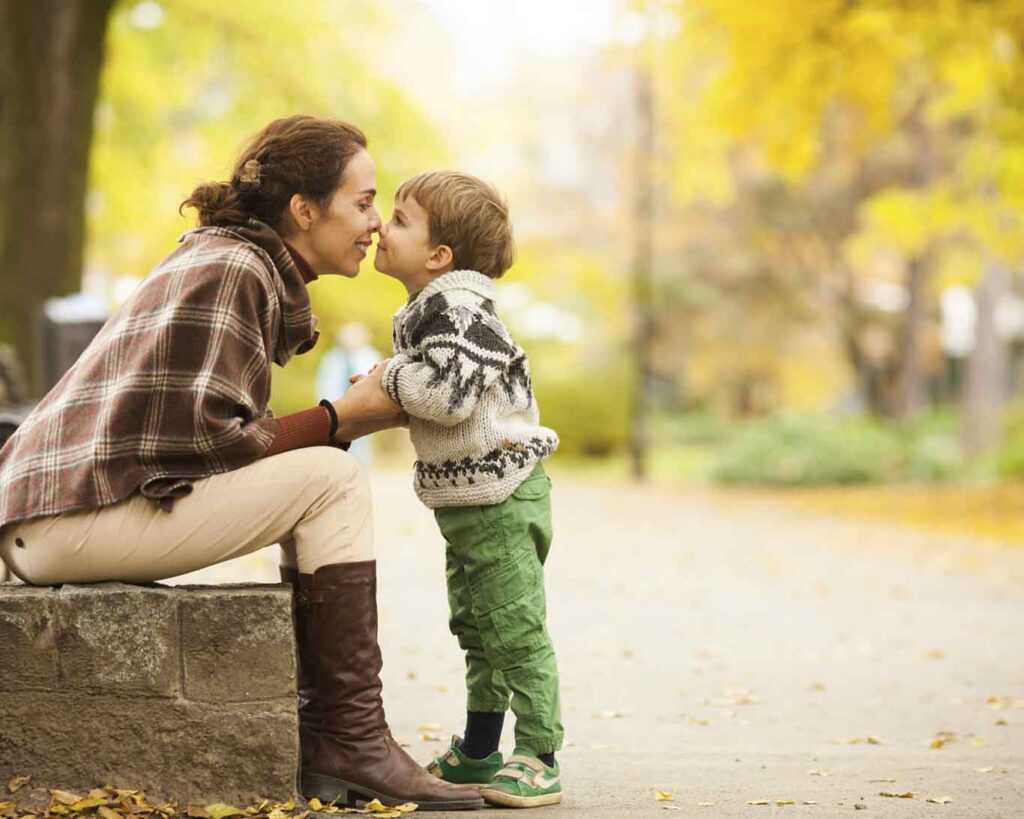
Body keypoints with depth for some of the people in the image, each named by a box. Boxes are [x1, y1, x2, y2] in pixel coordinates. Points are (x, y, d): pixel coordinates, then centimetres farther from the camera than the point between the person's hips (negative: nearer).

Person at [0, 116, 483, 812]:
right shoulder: (229, 269, -11)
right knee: (331, 479, -11)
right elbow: (200, 437, -18)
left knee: (312, 475, 14)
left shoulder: (243, 266, 19)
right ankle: (355, 746, -8)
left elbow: (221, 432, 15)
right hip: (77, 515, -10)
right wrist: (340, 419, -7)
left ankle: (324, 731, 10)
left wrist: (358, 413, 7)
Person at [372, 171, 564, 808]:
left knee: (517, 631, -5)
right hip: (466, 499, 11)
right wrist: (389, 387, 6)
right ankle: (479, 753, 29)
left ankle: (538, 760, 1)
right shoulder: (428, 310, 13)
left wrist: (389, 376, -15)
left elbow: (447, 394, -30)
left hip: (501, 495, -11)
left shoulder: (457, 308, -19)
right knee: (476, 631, 19)